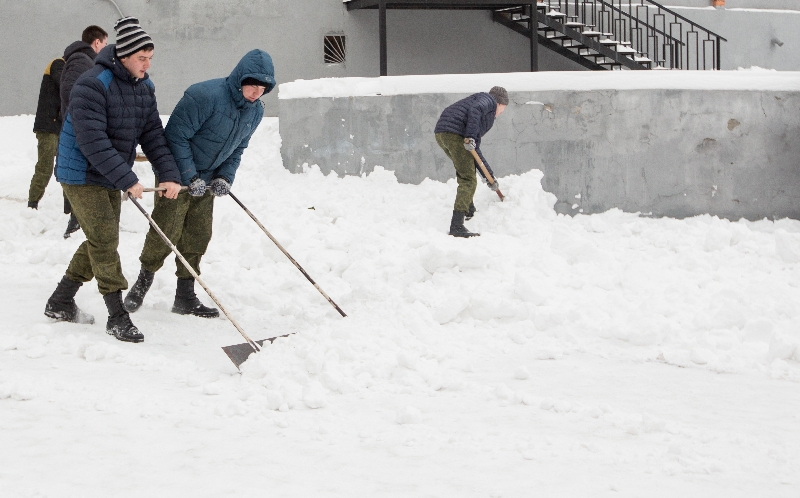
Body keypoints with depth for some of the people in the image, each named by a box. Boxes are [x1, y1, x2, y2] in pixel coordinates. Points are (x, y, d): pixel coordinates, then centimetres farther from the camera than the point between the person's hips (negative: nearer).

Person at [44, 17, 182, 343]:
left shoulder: (144, 87, 3)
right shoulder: (92, 85, -23)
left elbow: (152, 134, 2)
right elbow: (93, 142, -29)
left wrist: (169, 174, -11)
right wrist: (126, 179, -31)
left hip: (110, 178, 9)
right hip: (81, 175, -9)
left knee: (102, 241, 12)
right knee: (104, 239, -11)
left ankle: (60, 304, 26)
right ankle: (117, 317, -6)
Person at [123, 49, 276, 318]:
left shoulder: (255, 111, -1)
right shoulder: (204, 95, -27)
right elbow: (176, 136, -23)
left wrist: (225, 177, -5)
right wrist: (190, 177, -23)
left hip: (206, 180, 7)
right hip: (178, 175, -7)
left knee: (198, 236, 7)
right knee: (166, 233, -7)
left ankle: (186, 297, 16)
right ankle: (143, 282, 13)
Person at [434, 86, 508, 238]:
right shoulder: (488, 100, 10)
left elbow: (475, 150, 31)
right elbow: (474, 109, -15)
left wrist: (490, 176, 30)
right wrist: (470, 137, -21)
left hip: (441, 134, 10)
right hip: (455, 133, -10)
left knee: (467, 167, 34)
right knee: (468, 181, -9)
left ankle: (469, 209, 47)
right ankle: (456, 226, -18)